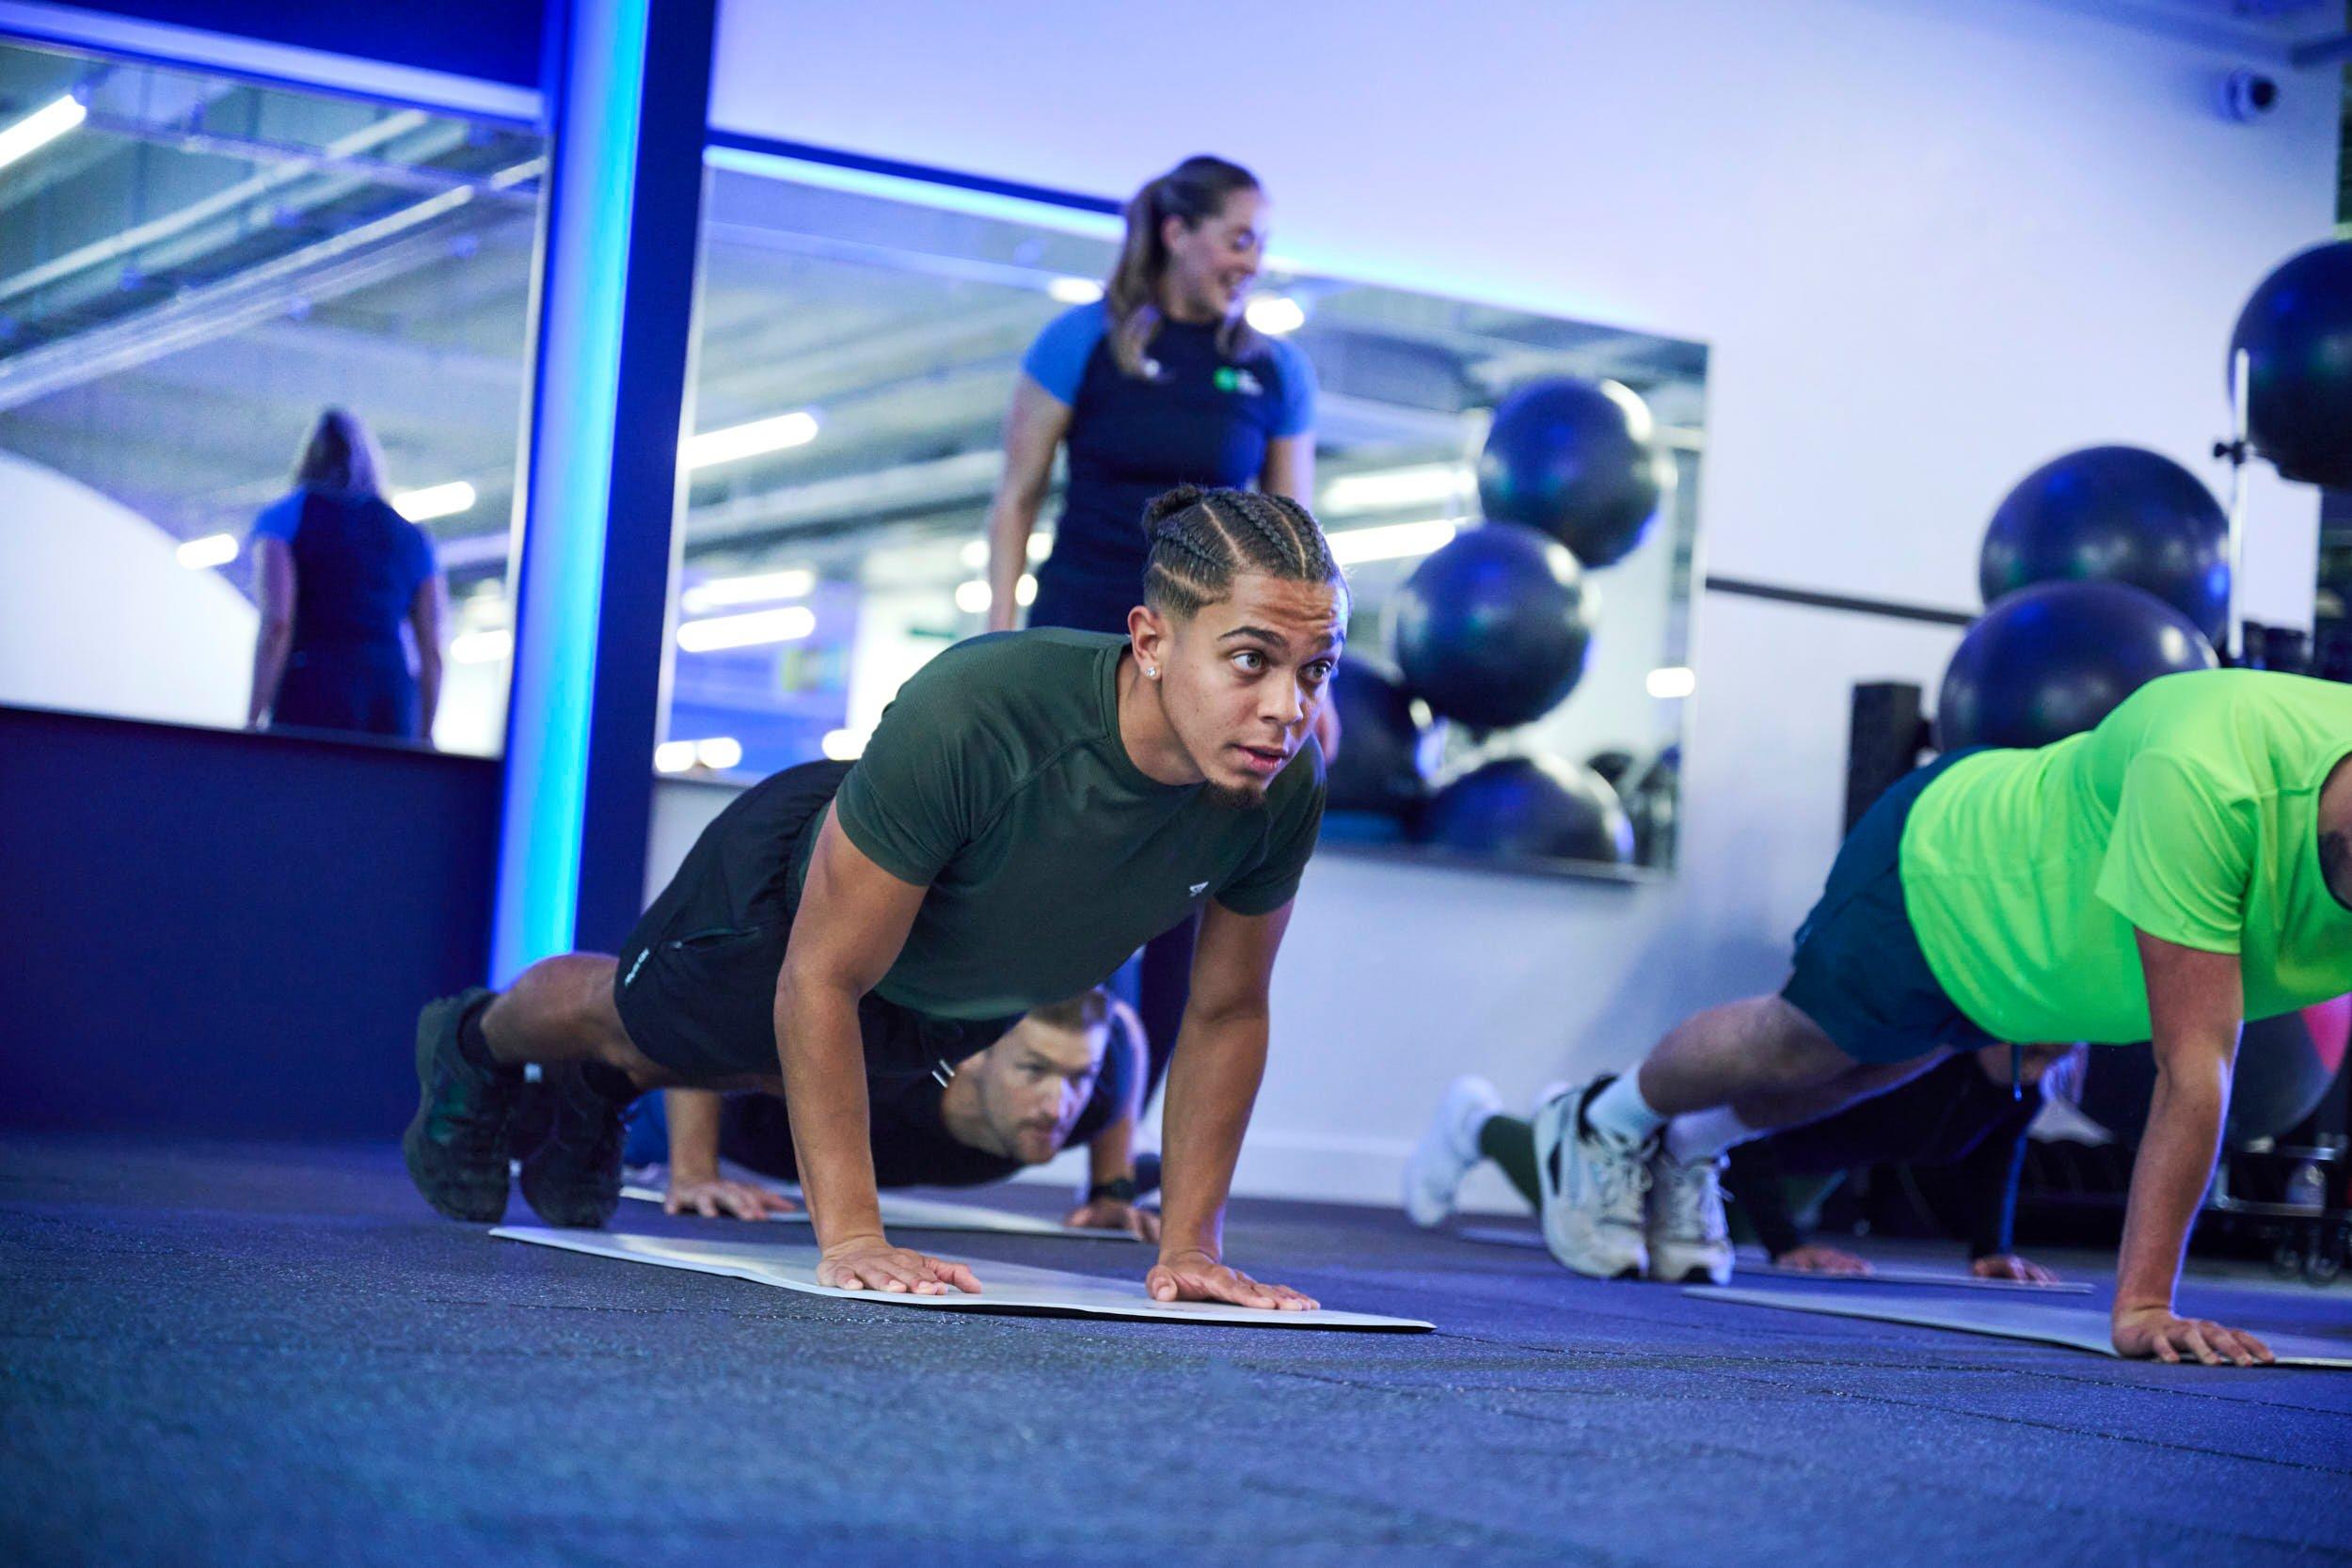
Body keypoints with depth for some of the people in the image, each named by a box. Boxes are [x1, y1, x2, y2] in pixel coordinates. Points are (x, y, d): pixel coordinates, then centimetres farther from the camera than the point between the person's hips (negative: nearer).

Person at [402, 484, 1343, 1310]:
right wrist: (850, 1235, -36)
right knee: (630, 1017, 28)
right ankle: (472, 1047, 61)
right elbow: (819, 980, -37)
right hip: (788, 890, -4)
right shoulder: (966, 717, -48)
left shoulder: (1284, 788, -34)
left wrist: (1188, 1246, -16)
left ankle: (596, 1093, 66)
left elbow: (1225, 1011, -15)